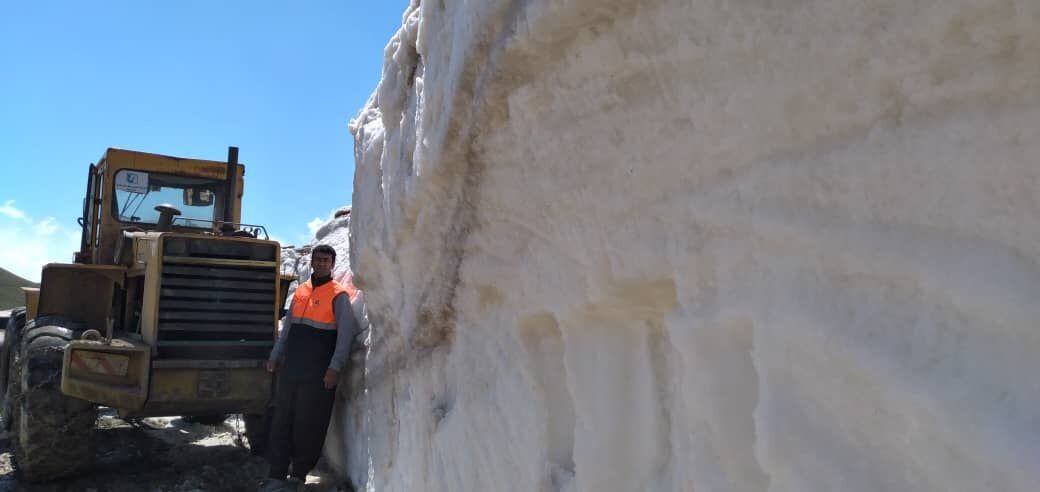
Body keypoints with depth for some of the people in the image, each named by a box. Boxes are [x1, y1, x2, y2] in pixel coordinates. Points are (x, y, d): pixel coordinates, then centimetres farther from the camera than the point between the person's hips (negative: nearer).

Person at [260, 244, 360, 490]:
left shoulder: (339, 295, -5)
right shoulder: (300, 291, 13)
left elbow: (346, 334, -11)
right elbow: (287, 327, 20)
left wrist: (335, 368, -17)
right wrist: (275, 356, 16)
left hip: (318, 371, -6)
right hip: (291, 368, 6)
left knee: (308, 425, 1)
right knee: (282, 420, 6)